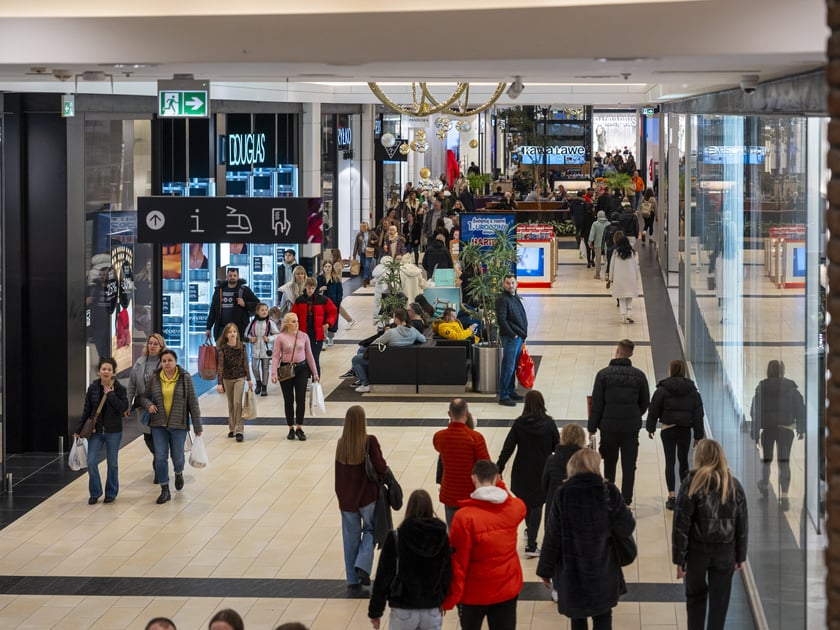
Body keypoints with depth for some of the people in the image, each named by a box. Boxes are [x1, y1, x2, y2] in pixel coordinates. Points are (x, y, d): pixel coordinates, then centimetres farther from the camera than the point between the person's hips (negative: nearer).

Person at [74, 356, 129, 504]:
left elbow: (123, 407, -19)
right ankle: (95, 493, 12)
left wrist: (110, 394, -19)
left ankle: (111, 493, 23)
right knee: (91, 462, -5)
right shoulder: (93, 388, 0)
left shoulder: (119, 388, -6)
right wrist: (79, 430, 7)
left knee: (112, 463, 8)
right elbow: (87, 410, 6)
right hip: (95, 430, 2)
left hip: (113, 431, -2)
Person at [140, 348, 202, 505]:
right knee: (160, 457, -3)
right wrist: (148, 404, -11)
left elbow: (193, 402, -2)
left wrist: (197, 426, -2)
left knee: (177, 457, 6)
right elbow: (144, 396, 14)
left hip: (178, 425, -2)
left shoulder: (185, 378, -4)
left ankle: (179, 473, 41)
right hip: (159, 425, 2)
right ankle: (165, 490, 8)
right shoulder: (155, 379, 2)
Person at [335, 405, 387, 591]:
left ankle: (352, 580, 16)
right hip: (367, 497, -3)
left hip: (346, 498, 3)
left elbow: (338, 474, 6)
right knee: (370, 530, 17)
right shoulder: (369, 442, -16)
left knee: (351, 538, 12)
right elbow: (381, 467, -19)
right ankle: (363, 566, -3)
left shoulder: (341, 444, -3)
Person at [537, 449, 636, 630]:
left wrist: (545, 570, 1)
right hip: (603, 568, 0)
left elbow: (552, 536, -8)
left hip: (572, 569, 0)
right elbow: (625, 529, -8)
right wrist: (628, 516, 15)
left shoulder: (562, 494, -11)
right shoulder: (609, 492, -12)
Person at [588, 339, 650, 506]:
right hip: (631, 428, 0)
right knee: (629, 466, 6)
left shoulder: (604, 374, -7)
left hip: (609, 427, 0)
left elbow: (596, 403, -6)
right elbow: (645, 402, 5)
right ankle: (626, 500, 5)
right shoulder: (638, 375, -3)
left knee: (609, 462, 16)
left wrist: (592, 428, 0)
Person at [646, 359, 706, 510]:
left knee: (670, 462, -1)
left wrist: (651, 428, 9)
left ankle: (671, 496, -10)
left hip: (668, 430, -3)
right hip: (685, 430, 3)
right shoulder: (692, 390, 2)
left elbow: (654, 410, -3)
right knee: (683, 461, 16)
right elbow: (698, 413, 4)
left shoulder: (662, 389, -7)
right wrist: (698, 435, 8)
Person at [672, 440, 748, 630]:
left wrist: (679, 558, -5)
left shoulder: (692, 484, -10)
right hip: (725, 552, 2)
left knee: (695, 596, 18)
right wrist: (740, 556, 14)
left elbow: (681, 525, -11)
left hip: (697, 550, -2)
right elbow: (743, 526, 5)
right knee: (719, 601, 7)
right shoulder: (734, 485, 1)